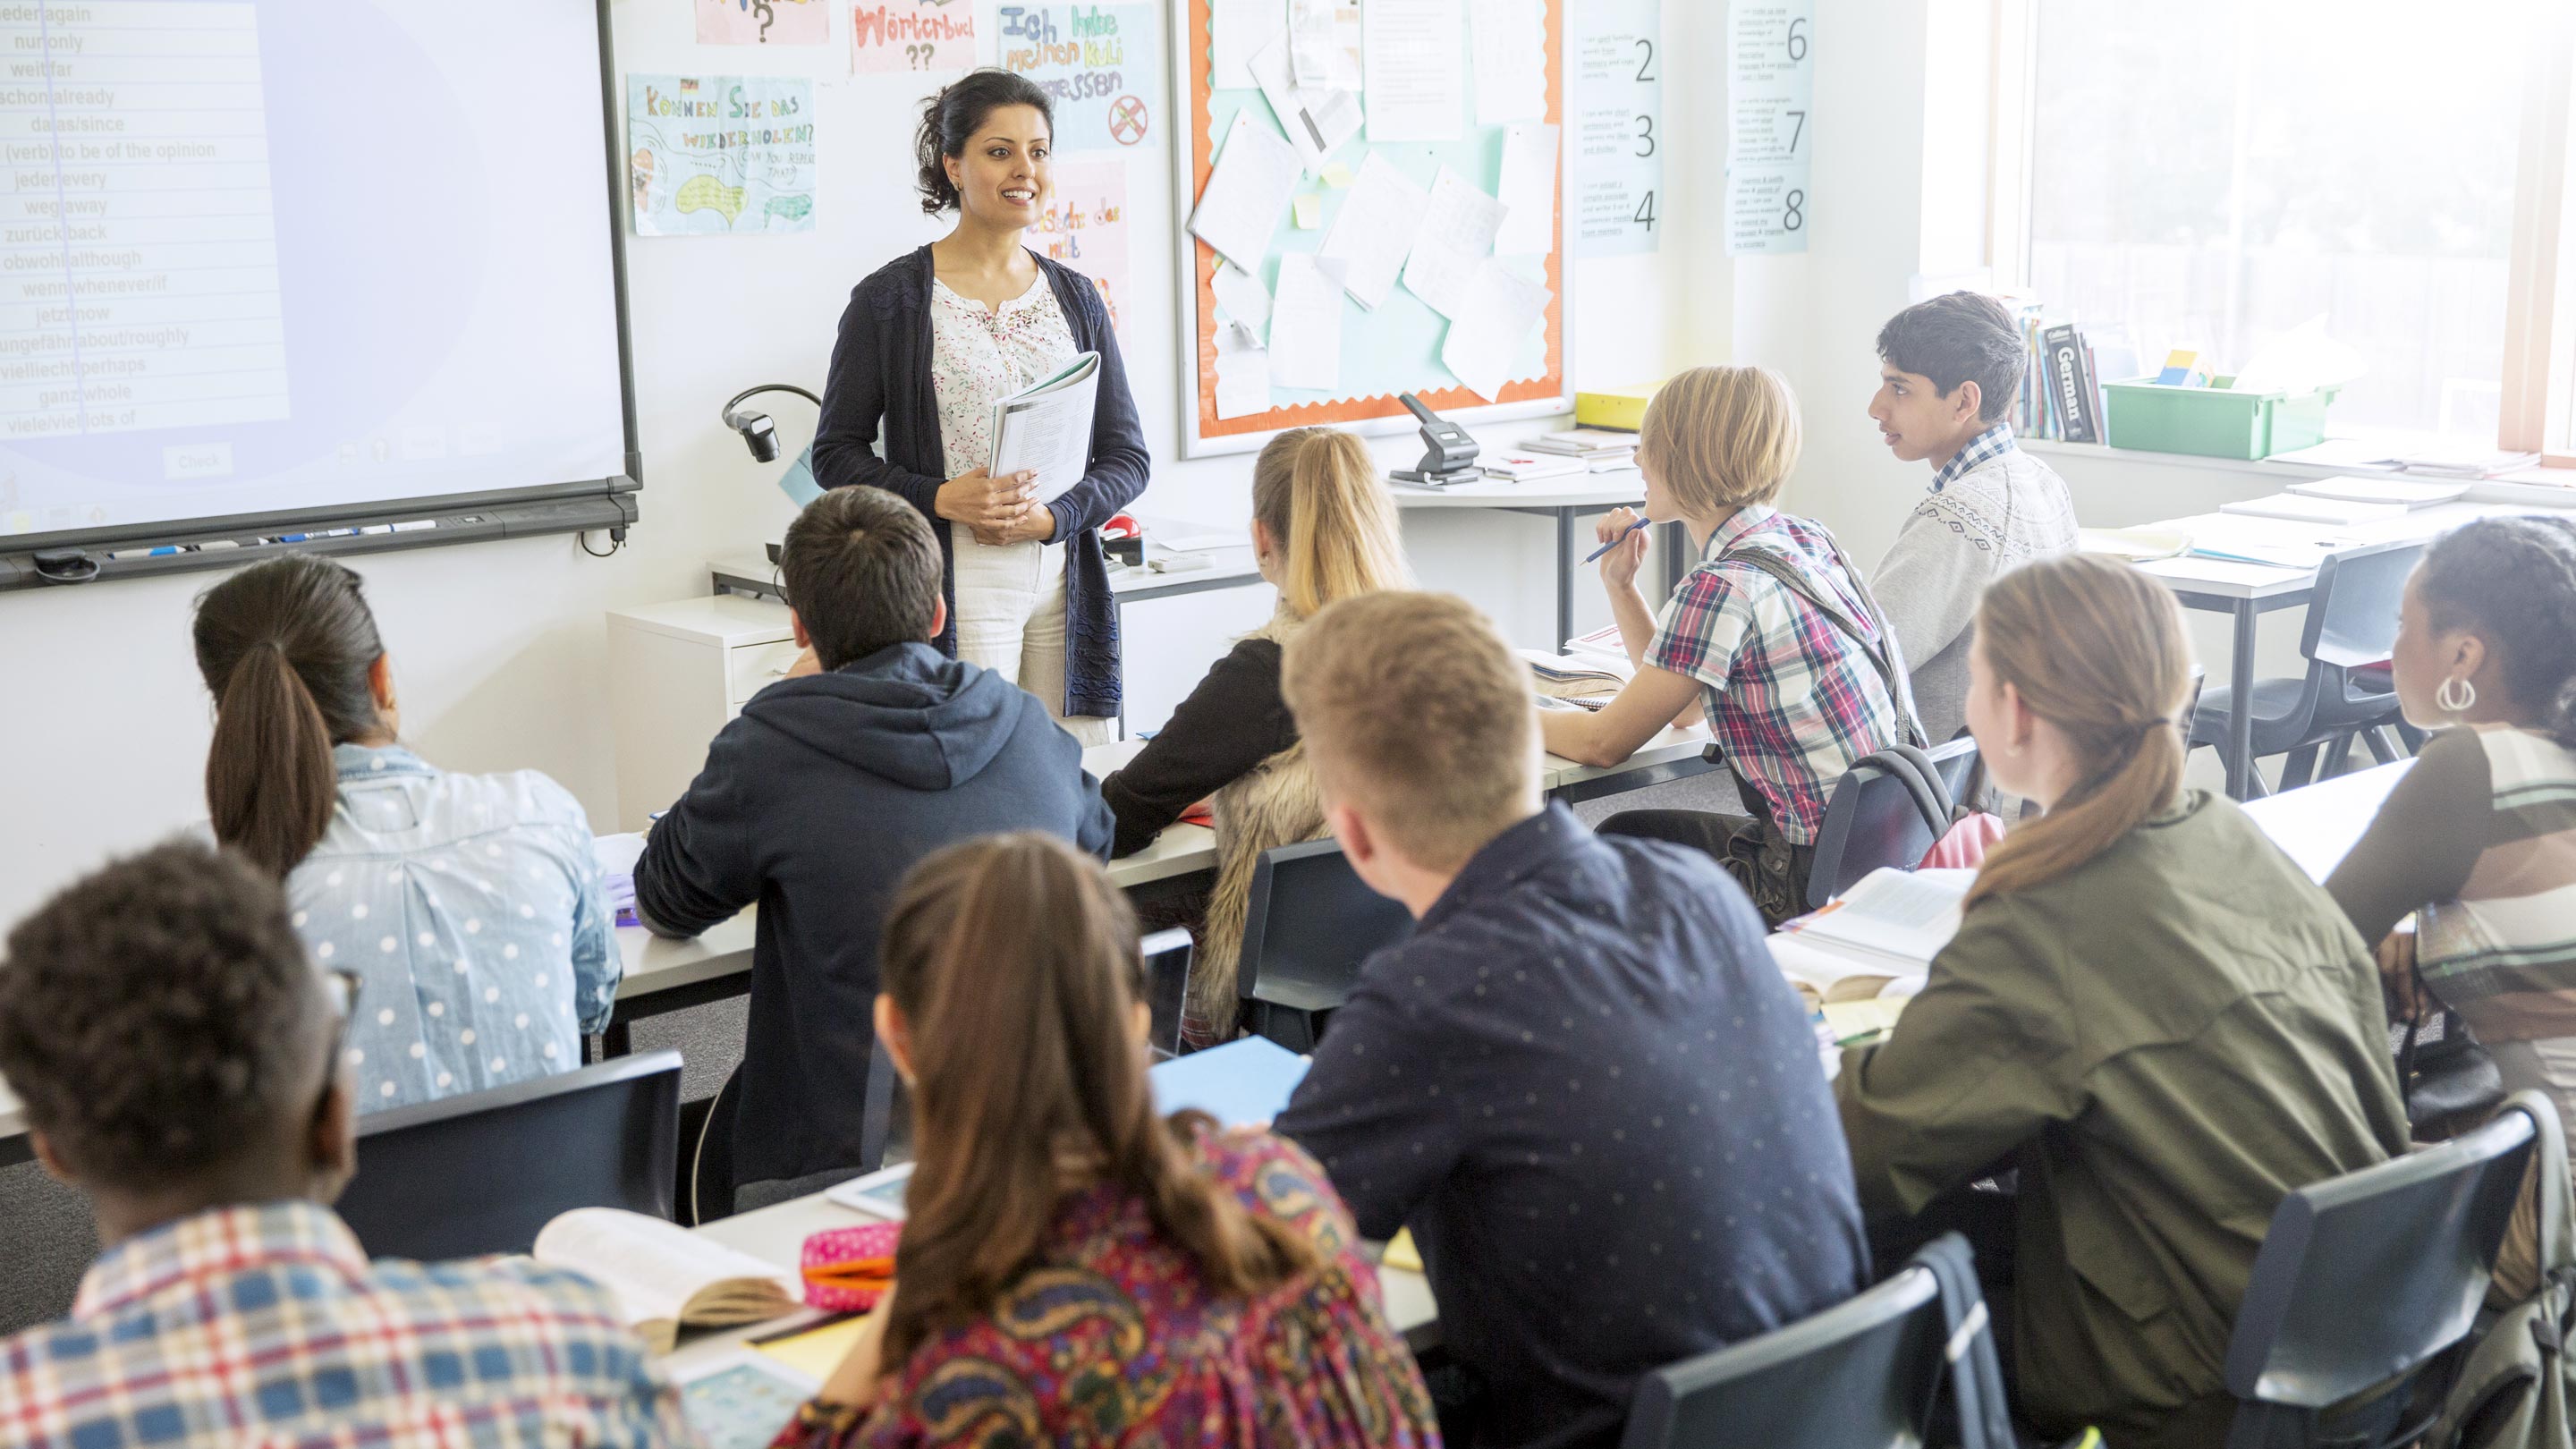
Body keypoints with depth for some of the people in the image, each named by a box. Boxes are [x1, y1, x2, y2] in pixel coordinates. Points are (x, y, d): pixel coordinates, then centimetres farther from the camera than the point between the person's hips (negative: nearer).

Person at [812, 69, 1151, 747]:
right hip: (953, 587, -4)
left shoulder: (1076, 297, 12)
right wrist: (941, 498, -15)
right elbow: (836, 453, 1)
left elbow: (1128, 456, 12)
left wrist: (1052, 515, -7)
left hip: (1064, 583, 4)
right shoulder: (890, 299, 1)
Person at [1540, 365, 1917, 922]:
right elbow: (1685, 705, 14)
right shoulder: (1804, 537, 6)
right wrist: (1618, 584, 8)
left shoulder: (1722, 588, -22)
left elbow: (1604, 742, -12)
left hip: (1826, 885, -8)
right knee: (1624, 832, 22)